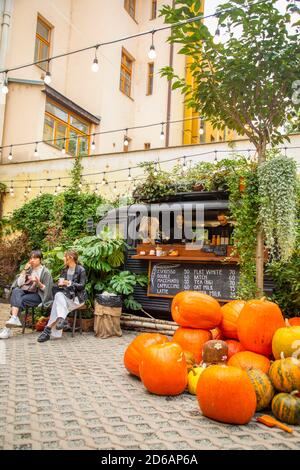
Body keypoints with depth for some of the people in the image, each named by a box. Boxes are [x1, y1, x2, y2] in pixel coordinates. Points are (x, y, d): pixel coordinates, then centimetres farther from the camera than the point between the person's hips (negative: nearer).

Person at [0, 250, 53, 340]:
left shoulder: (45, 272, 5)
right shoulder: (28, 269, 20)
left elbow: (46, 289, -1)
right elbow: (19, 283, 9)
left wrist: (38, 283, -19)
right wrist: (24, 270, 0)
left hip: (37, 295, -4)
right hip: (24, 292, 4)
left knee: (20, 300, -33)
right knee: (16, 291, -31)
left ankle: (8, 329, -39)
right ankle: (14, 318, -52)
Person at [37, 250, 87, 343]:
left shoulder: (81, 270, -4)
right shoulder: (64, 270, 16)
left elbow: (82, 286, -10)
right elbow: (59, 284, 14)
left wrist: (69, 283, -21)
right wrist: (59, 284, -10)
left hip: (77, 297, -5)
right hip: (66, 294, 5)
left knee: (58, 301, -30)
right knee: (58, 295, -31)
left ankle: (49, 329, -35)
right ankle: (61, 319, -46)